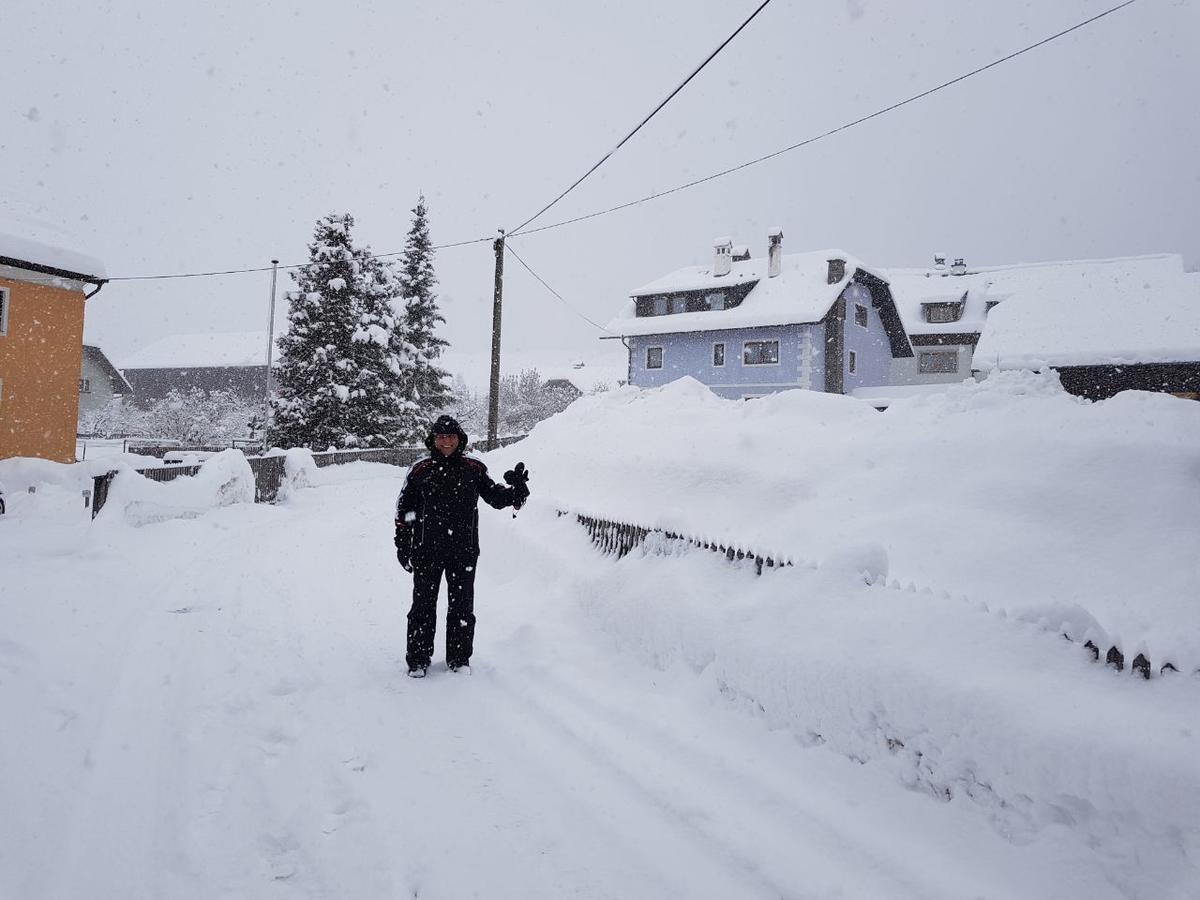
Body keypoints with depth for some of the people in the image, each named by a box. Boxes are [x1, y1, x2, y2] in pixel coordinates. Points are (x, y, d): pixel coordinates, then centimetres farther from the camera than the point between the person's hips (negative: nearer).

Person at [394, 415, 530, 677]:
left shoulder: (473, 469, 1)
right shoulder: (421, 470, -1)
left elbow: (495, 496, 8)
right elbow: (404, 509, 5)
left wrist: (516, 491, -12)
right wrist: (402, 545, 2)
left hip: (463, 552, 1)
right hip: (426, 551, -1)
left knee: (462, 606, 10)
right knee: (423, 606, 7)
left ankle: (459, 658, 25)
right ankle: (417, 660, 21)